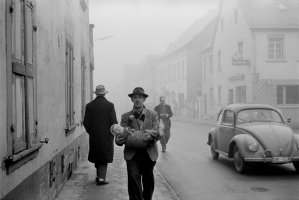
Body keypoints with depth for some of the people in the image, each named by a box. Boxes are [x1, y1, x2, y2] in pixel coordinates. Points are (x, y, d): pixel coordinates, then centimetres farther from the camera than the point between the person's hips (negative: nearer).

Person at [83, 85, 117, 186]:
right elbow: (114, 122, -9)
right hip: (106, 136, -2)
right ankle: (101, 178, 6)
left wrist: (91, 132, 12)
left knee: (97, 156, 16)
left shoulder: (89, 105, -2)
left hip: (94, 136, 2)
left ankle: (99, 176, 25)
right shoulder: (110, 105, -7)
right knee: (104, 157, 6)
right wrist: (112, 133, 6)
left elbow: (86, 122, -2)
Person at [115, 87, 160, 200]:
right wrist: (118, 140, -25)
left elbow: (158, 132, -4)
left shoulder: (153, 115, 7)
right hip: (132, 154, -1)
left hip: (149, 154, 2)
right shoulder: (126, 116, 6)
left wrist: (150, 135, -26)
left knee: (149, 182, 14)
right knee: (133, 180, -13)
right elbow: (120, 134, -1)